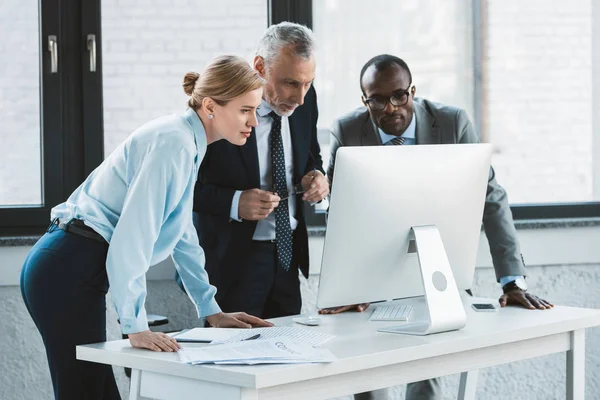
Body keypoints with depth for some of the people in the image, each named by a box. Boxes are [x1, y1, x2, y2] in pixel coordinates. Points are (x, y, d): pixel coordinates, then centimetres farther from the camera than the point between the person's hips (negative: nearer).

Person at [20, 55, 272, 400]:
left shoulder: (189, 142, 14)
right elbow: (133, 235, -23)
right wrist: (137, 327, -23)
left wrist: (213, 312, 24)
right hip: (69, 272, -10)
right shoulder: (175, 142, -16)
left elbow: (182, 233, 23)